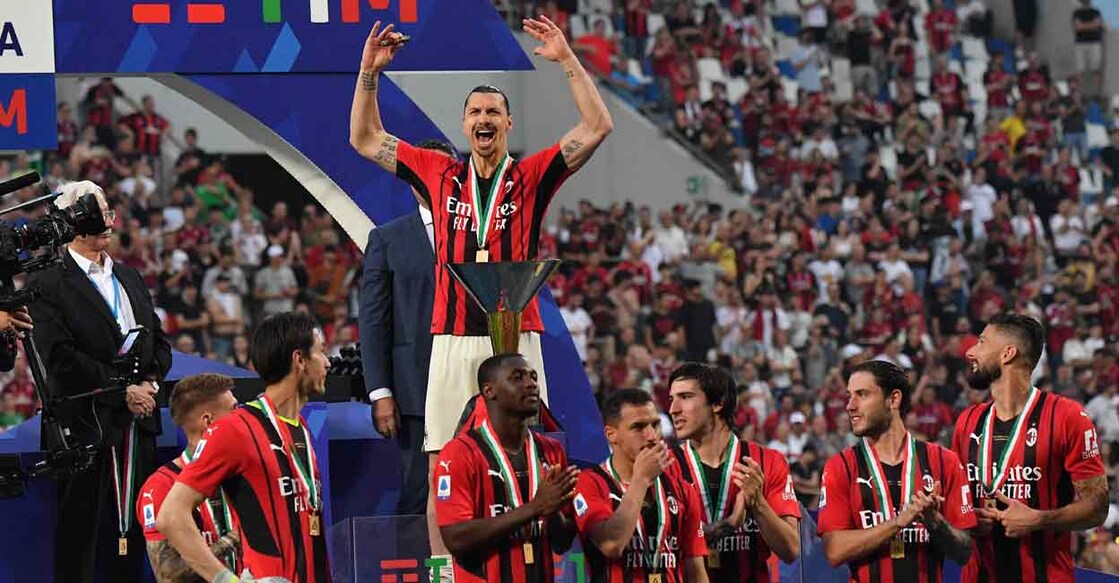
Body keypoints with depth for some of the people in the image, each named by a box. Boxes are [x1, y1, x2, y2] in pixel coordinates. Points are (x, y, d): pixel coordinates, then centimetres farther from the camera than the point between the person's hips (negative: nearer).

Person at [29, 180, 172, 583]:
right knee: (79, 533, -3)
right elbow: (60, 359, -15)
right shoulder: (47, 286, -6)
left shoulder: (129, 278, 17)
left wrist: (151, 380, -1)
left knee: (132, 533, 8)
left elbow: (158, 341, 19)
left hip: (136, 425, 7)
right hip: (86, 426, -7)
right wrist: (121, 390, -14)